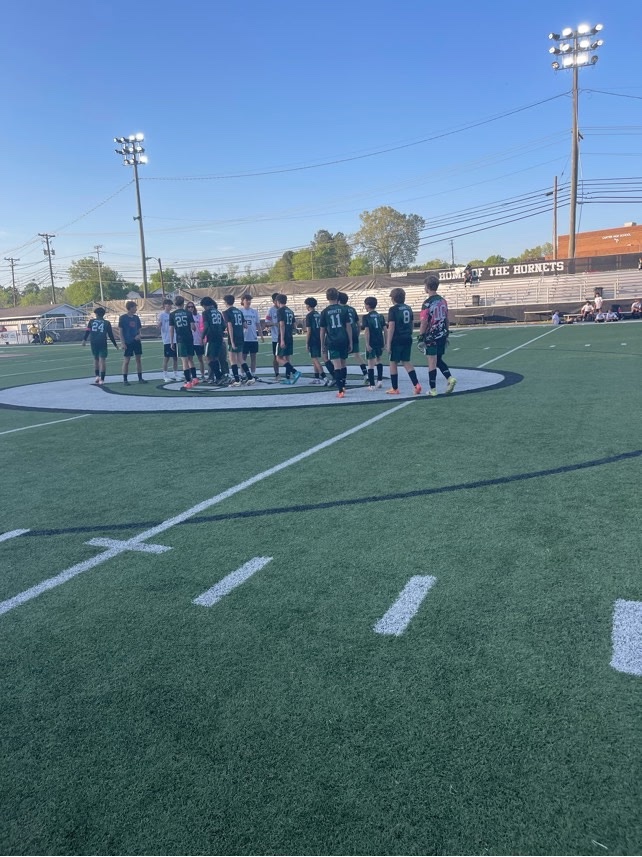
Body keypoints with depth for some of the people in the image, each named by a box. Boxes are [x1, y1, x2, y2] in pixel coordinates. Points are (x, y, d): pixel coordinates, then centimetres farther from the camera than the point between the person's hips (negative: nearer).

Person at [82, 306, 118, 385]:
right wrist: (115, 344, 13)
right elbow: (110, 335, 5)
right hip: (103, 343, -2)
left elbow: (87, 331, -2)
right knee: (102, 360, -2)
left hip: (93, 343, 2)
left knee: (96, 359, 21)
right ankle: (101, 379, -7)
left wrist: (84, 340, -3)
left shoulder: (92, 321, 9)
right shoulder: (107, 323, 5)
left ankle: (97, 376, 16)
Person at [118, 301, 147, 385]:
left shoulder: (136, 318, 9)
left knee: (139, 359, 7)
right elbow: (120, 331, -7)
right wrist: (123, 343, -13)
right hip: (127, 343, -5)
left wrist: (139, 335, -6)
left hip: (136, 341, 5)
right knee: (126, 361, -1)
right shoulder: (123, 318, -6)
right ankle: (125, 380, 6)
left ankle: (140, 378, 14)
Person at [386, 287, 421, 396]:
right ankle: (416, 384, 0)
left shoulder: (393, 309, -10)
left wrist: (388, 343, -13)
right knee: (406, 362, 13)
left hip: (397, 339, -6)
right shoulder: (408, 308, 10)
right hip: (408, 338, 6)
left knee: (393, 363, 6)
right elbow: (412, 324, 13)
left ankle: (395, 389, 12)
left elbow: (391, 327, -15)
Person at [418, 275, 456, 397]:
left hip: (431, 337, -6)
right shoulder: (443, 301, 6)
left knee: (432, 363, 0)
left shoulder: (427, 303, -15)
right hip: (442, 336, 7)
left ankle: (432, 389, 6)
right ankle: (450, 378, 1)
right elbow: (446, 319, 12)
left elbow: (424, 321, -17)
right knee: (439, 360, 19)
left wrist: (421, 336, -10)